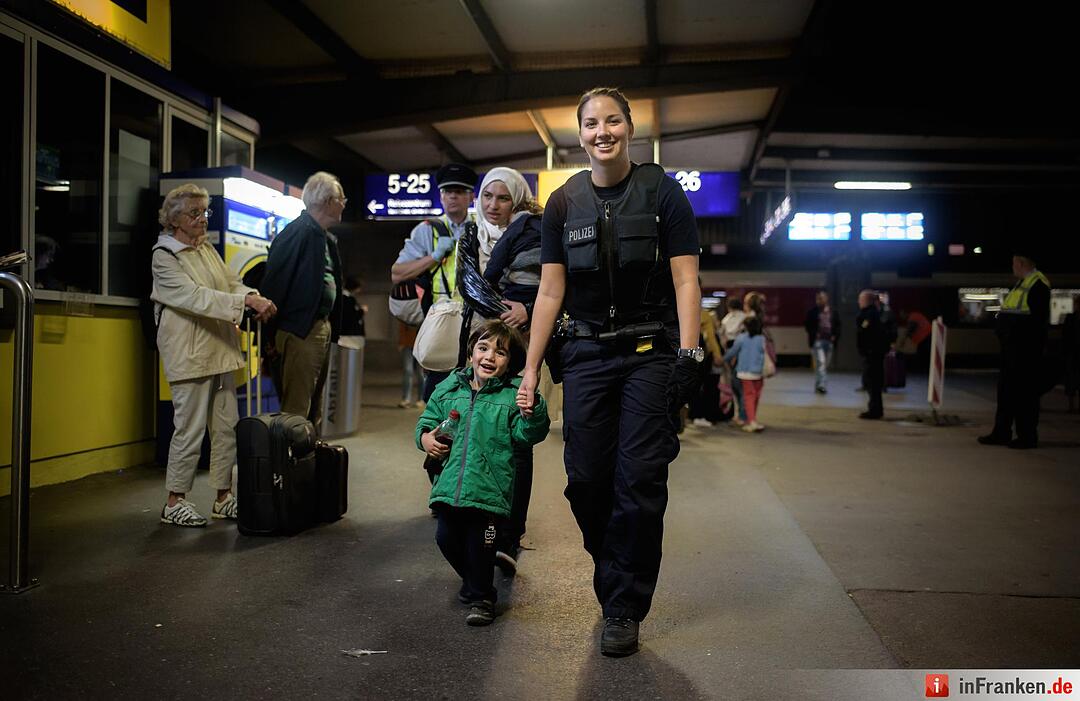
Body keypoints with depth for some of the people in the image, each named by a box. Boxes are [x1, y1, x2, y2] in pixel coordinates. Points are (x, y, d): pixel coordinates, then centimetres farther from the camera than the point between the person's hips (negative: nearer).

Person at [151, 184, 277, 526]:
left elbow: (232, 283, 7)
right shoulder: (164, 257, -7)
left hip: (221, 350, 7)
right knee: (190, 428, -3)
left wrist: (256, 297, -15)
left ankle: (224, 497, 17)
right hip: (189, 353, -7)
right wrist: (245, 301, -28)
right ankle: (175, 502, 9)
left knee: (227, 426, 8)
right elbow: (196, 296, -19)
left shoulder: (207, 248, 14)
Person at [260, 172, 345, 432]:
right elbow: (274, 281, -17)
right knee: (296, 409, -6)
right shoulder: (299, 232, -14)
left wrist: (332, 328, 14)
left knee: (314, 407, 17)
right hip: (301, 331, -10)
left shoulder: (327, 238, 15)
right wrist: (271, 335, -17)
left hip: (322, 328, 10)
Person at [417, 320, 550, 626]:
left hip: (489, 488, -4)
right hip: (449, 484, 5)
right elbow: (428, 419, 20)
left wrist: (531, 414, -26)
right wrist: (426, 437, 0)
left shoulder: (514, 393, -3)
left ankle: (482, 598, 21)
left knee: (481, 544, -1)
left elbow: (526, 434, -7)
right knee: (447, 538, 12)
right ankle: (472, 580, 40)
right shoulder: (450, 386, 9)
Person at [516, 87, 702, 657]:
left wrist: (688, 355, -12)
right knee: (586, 481, 1)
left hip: (649, 352, -3)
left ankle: (624, 609, 8)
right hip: (586, 354, 3)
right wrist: (530, 369, 4)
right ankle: (615, 580, 24)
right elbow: (550, 292, 8)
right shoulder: (564, 203, 10)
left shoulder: (661, 191, 2)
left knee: (639, 482, -5)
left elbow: (685, 280, -2)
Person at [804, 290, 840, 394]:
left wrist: (835, 336, -2)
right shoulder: (813, 311, 0)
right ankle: (821, 384, -20)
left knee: (826, 365, 10)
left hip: (829, 341, 4)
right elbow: (806, 324, 1)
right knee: (820, 362, -16)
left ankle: (818, 385, 22)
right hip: (817, 341, -4)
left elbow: (837, 326, 12)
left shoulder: (833, 312, 8)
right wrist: (813, 334, -10)